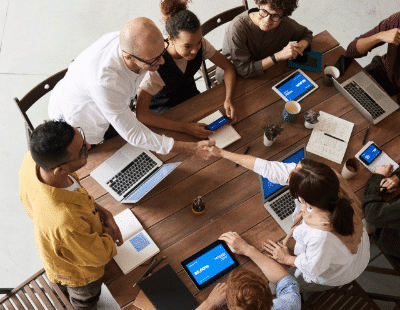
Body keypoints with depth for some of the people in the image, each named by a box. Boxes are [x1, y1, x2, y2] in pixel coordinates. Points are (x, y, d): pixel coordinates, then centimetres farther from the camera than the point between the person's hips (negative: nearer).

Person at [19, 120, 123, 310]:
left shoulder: (31, 161, -33)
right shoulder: (66, 222, -54)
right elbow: (101, 255, -31)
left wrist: (104, 214, -13)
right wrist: (107, 234, -11)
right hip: (78, 272, -6)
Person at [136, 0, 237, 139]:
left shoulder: (200, 44, -22)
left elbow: (228, 67, -7)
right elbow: (141, 113, -40)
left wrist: (228, 100, -27)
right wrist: (186, 128, -46)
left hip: (190, 96, 5)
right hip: (162, 108, -4)